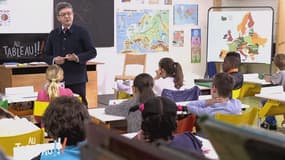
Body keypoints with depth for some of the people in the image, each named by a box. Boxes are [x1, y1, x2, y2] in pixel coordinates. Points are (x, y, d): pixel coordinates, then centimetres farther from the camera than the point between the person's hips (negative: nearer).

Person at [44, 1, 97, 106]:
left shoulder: (81, 32, 1)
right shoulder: (53, 34, 11)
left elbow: (92, 52, -1)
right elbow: (47, 55, 14)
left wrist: (78, 57, -17)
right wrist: (54, 60, -9)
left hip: (77, 79, -3)